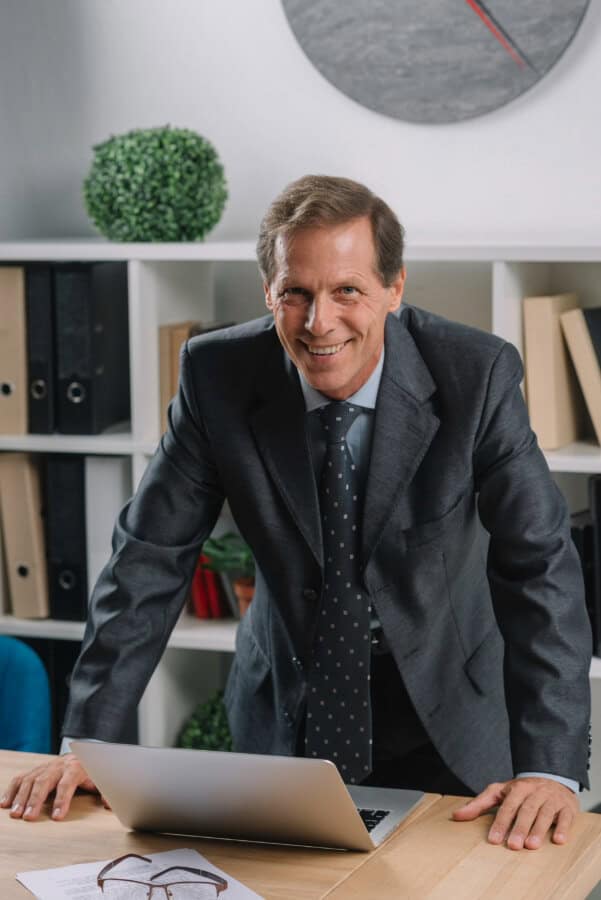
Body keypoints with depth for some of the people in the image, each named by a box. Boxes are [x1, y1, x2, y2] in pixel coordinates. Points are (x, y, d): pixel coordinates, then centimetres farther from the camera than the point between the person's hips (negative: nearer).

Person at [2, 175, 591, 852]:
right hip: (283, 715, 2)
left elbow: (540, 568, -22)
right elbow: (150, 559, -12)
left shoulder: (477, 376, -20)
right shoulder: (217, 375, -16)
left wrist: (549, 768, -31)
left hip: (445, 727, -1)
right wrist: (86, 743, -18)